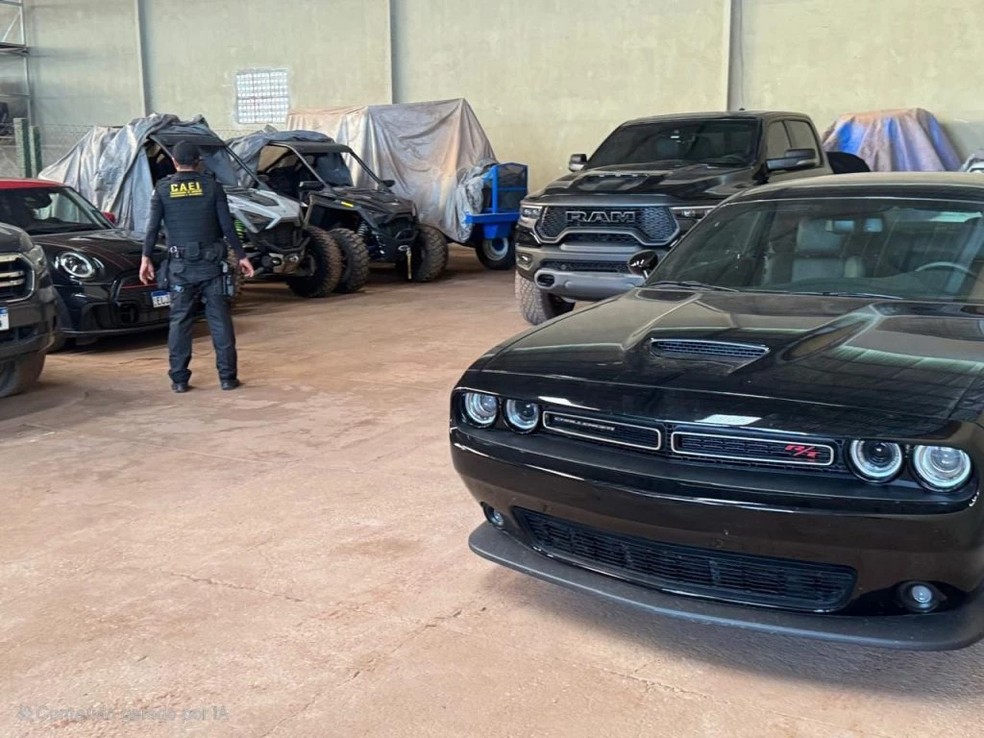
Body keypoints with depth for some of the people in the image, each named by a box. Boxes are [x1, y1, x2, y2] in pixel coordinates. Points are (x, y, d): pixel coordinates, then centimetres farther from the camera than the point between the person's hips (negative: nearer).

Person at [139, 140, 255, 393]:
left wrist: (146, 259, 6)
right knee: (220, 320, 4)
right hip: (211, 263, 0)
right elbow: (227, 225, -1)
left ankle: (179, 379, 7)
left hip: (180, 265, 1)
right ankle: (227, 376, 6)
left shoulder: (163, 189, 2)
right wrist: (241, 256, 6)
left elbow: (153, 227, -1)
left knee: (180, 321, 7)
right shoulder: (212, 186, 1)